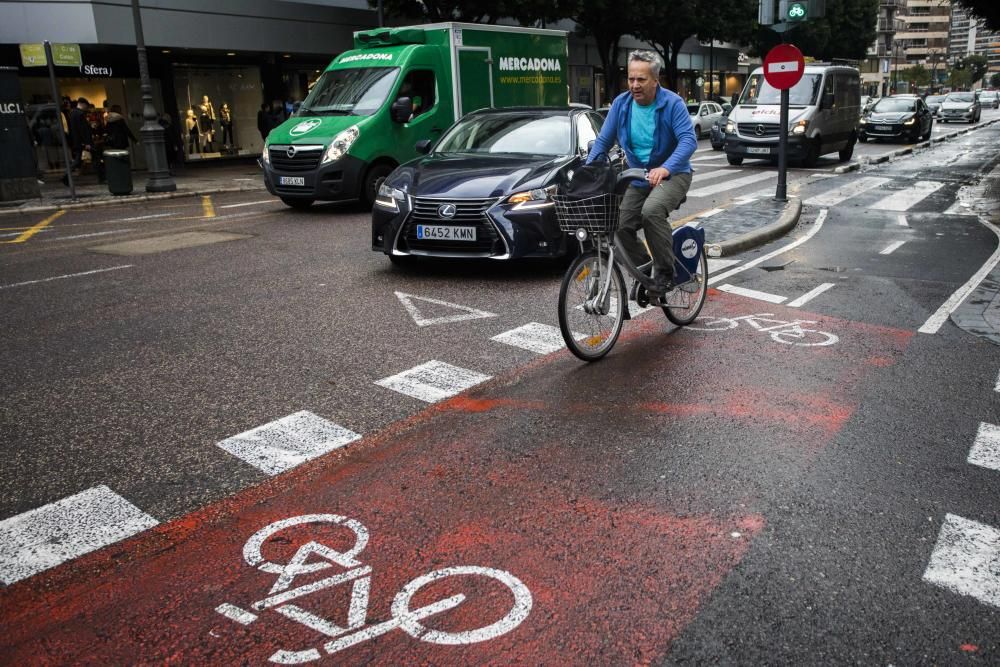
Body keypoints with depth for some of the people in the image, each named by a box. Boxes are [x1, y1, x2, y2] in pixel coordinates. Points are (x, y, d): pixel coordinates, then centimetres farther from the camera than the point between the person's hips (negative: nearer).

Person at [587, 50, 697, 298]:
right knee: (622, 227, -9)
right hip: (639, 177, 5)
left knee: (651, 210, -33)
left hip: (673, 175, -5)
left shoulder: (673, 103, -15)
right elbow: (603, 140, 2)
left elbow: (689, 140, -26)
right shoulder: (621, 103, -2)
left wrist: (666, 168, -43)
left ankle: (665, 274, -19)